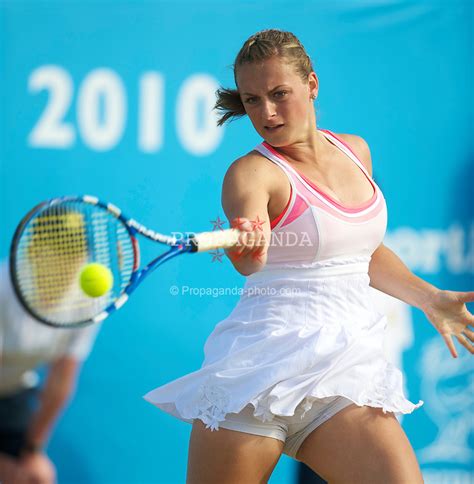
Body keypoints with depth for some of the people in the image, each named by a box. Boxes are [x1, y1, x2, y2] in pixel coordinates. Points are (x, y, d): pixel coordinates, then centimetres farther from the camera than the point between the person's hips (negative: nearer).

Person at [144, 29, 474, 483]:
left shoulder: (355, 151, 13)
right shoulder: (252, 172, -6)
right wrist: (250, 251, -49)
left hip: (347, 367, 4)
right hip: (267, 357, -4)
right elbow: (250, 260, -28)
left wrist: (431, 299, 29)